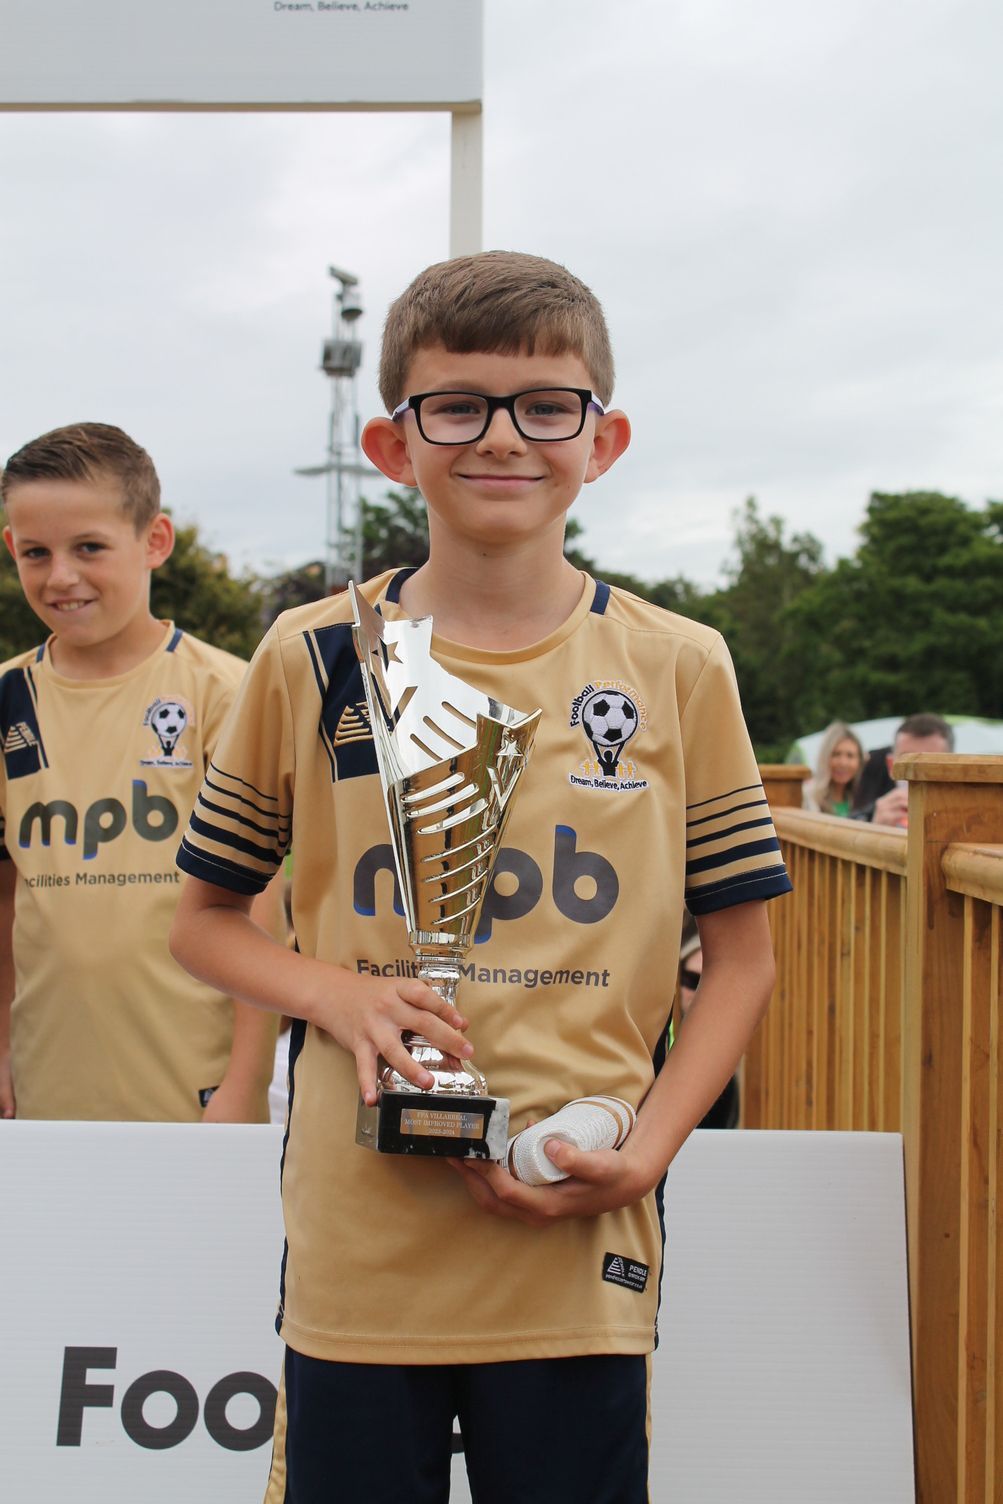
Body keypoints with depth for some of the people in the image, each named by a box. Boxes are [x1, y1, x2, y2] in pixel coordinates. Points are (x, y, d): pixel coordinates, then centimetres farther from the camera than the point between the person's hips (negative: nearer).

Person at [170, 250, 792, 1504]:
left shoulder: (678, 670, 1)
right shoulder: (311, 659, 2)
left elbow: (740, 954, 6)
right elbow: (205, 920, 9)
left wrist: (647, 1151, -7)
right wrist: (335, 991, -10)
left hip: (577, 1258, 0)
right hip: (356, 1253, 0)